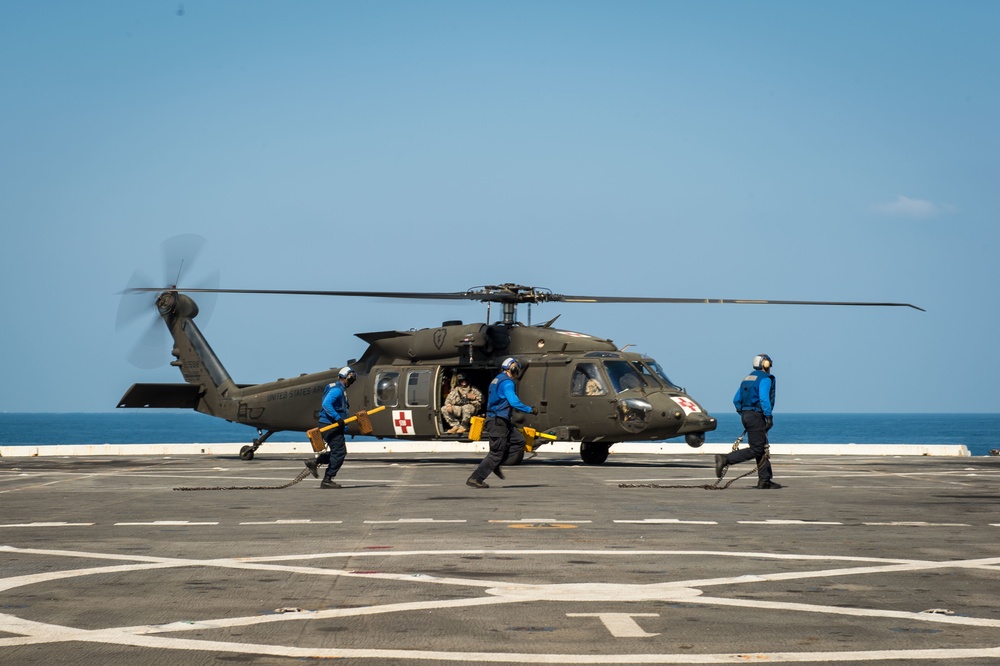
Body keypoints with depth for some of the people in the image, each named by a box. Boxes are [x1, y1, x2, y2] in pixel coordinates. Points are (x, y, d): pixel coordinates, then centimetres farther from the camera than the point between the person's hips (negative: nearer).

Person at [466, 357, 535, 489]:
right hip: (498, 422, -10)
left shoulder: (496, 380, 16)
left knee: (519, 441, 10)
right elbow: (514, 402, -25)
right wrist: (530, 410, -16)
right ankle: (475, 479, -3)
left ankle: (495, 464, 9)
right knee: (496, 452, -5)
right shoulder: (507, 382, -15)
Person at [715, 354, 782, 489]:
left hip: (746, 415, 9)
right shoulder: (765, 379, -8)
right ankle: (725, 459, -18)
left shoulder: (747, 378, 17)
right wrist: (769, 417, -20)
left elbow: (736, 400, 15)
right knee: (756, 450, -8)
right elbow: (764, 399, -22)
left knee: (763, 449, 12)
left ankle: (765, 480, 12)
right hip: (756, 416, -9)